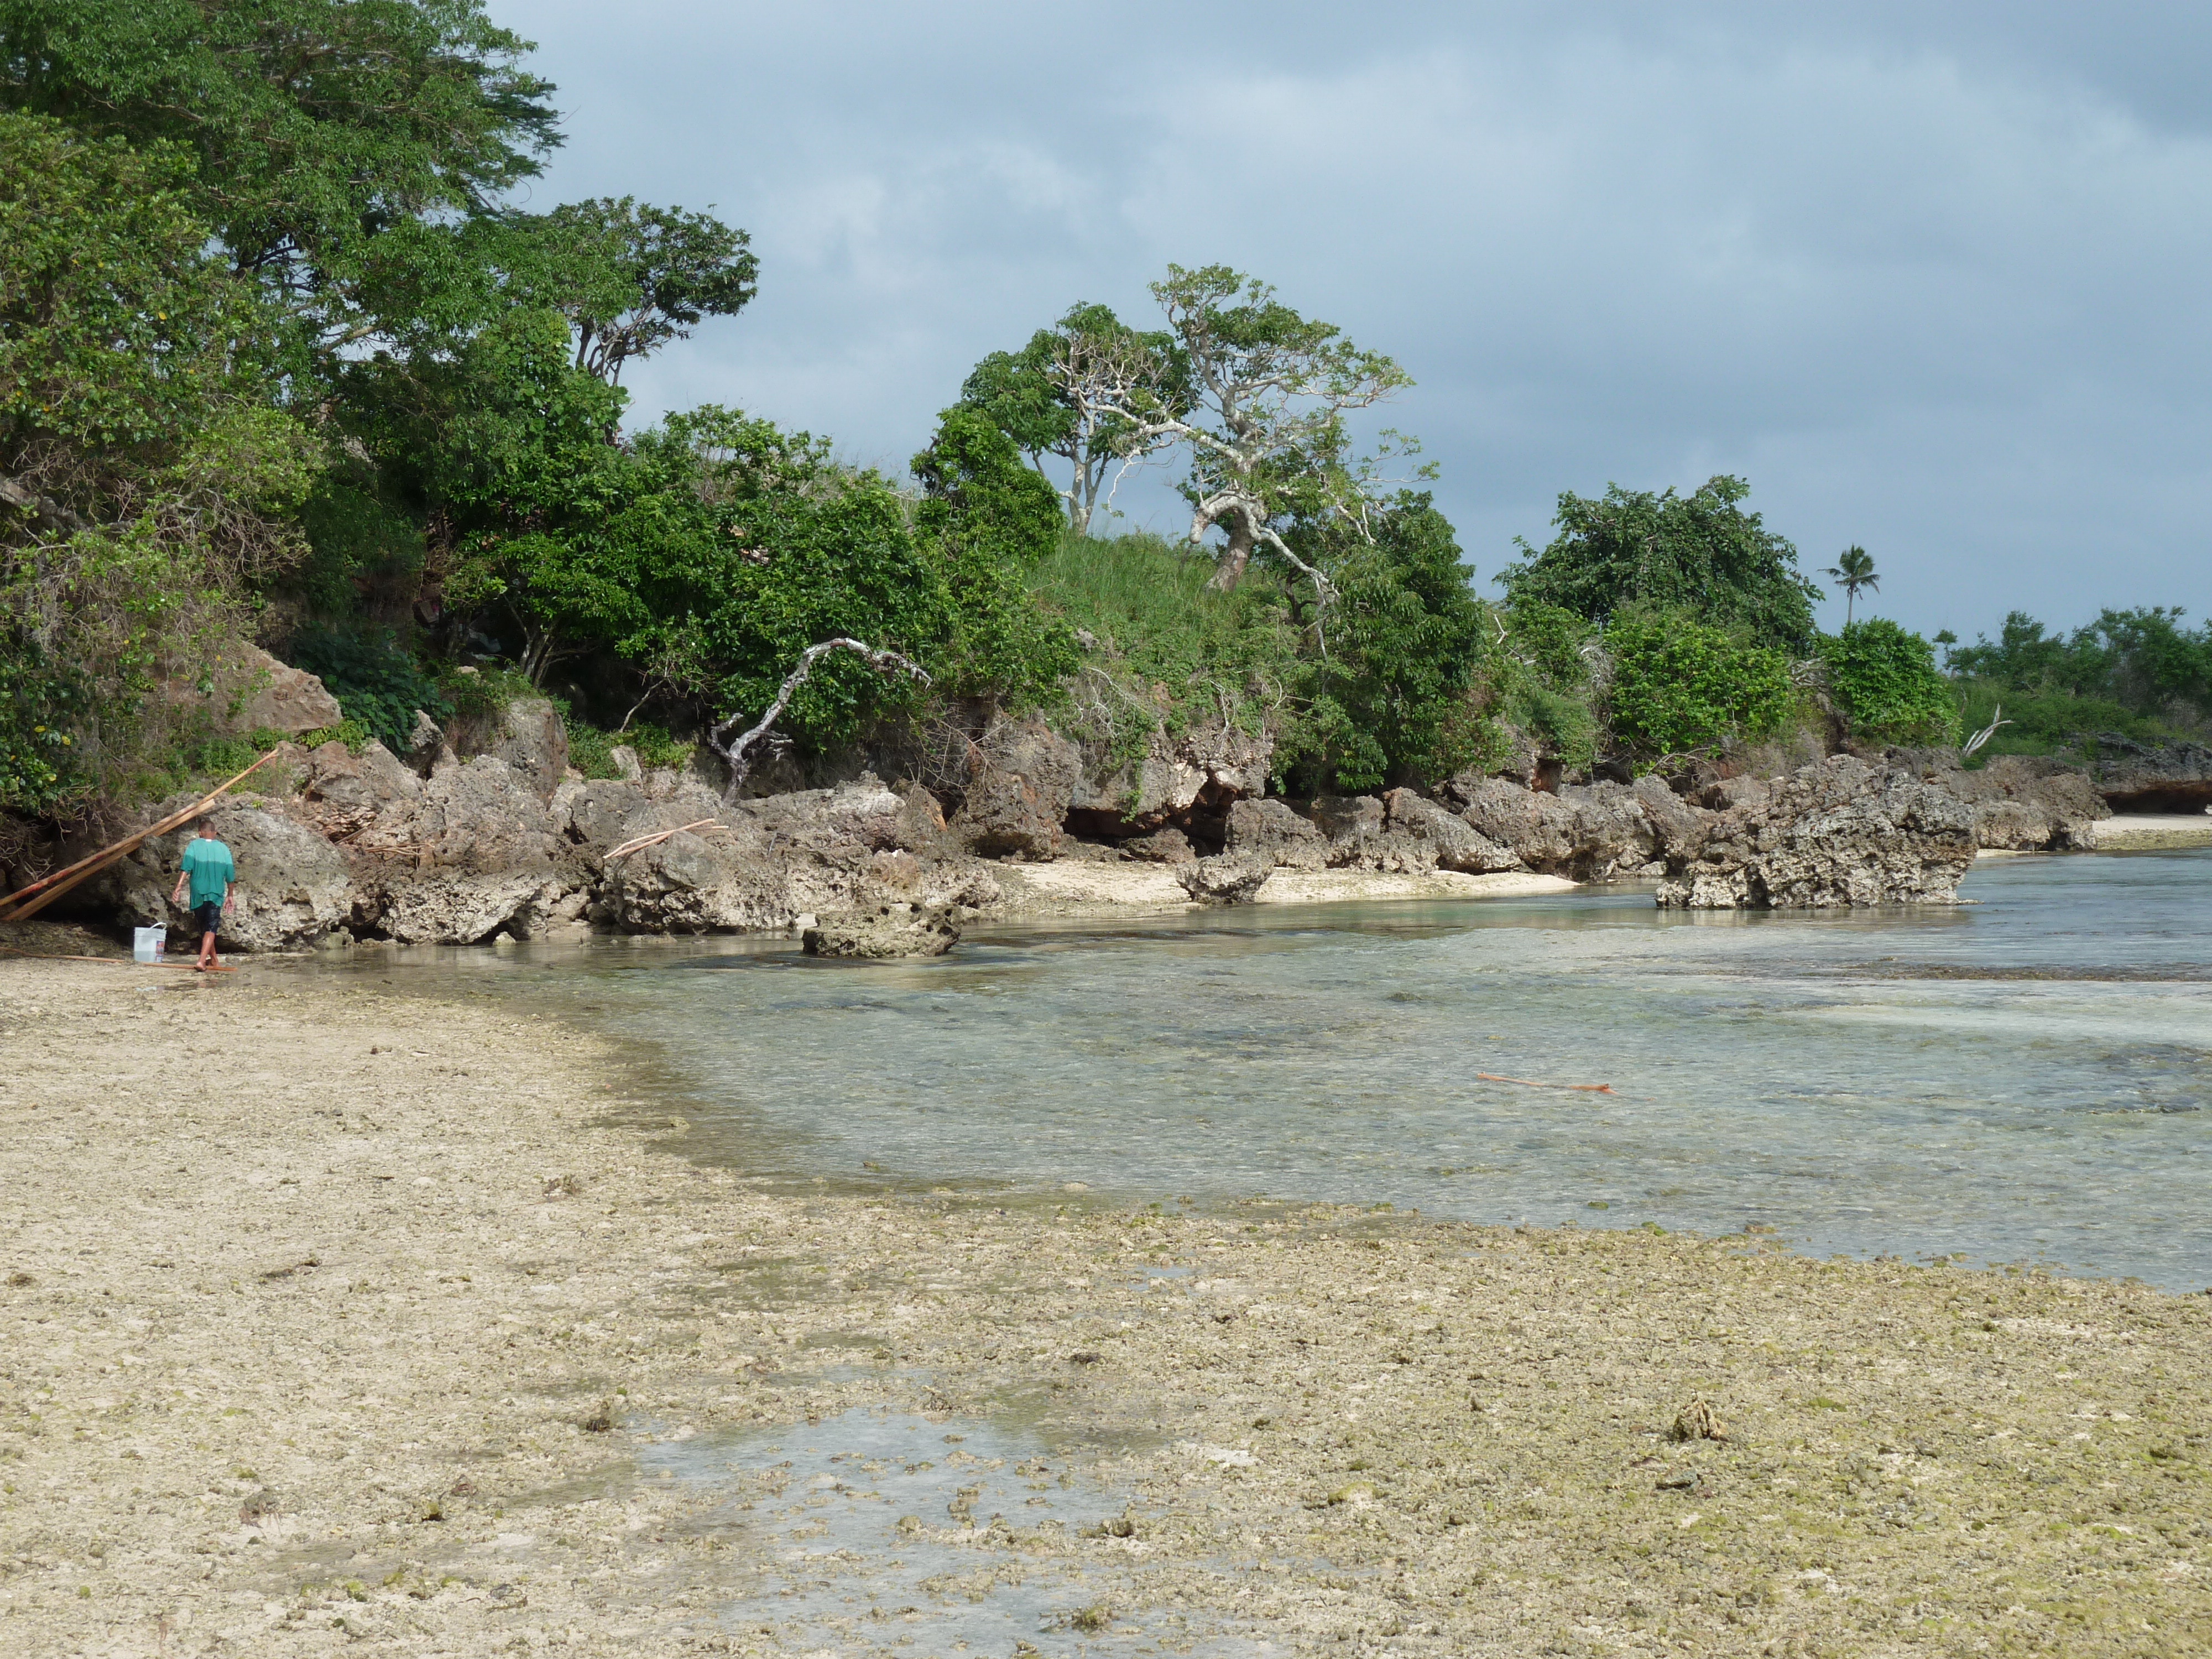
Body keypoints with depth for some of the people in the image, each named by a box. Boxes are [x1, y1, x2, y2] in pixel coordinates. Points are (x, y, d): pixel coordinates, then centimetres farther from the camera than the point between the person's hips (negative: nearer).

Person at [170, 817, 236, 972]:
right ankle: (202, 961, -25)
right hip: (217, 895, 0)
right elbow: (230, 876, 8)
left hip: (198, 894, 0)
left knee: (204, 928, 17)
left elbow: (186, 868, -13)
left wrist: (178, 889, -18)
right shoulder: (223, 848, 5)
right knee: (211, 928, -6)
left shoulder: (194, 846, 0)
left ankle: (214, 961, 29)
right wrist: (230, 895, 20)